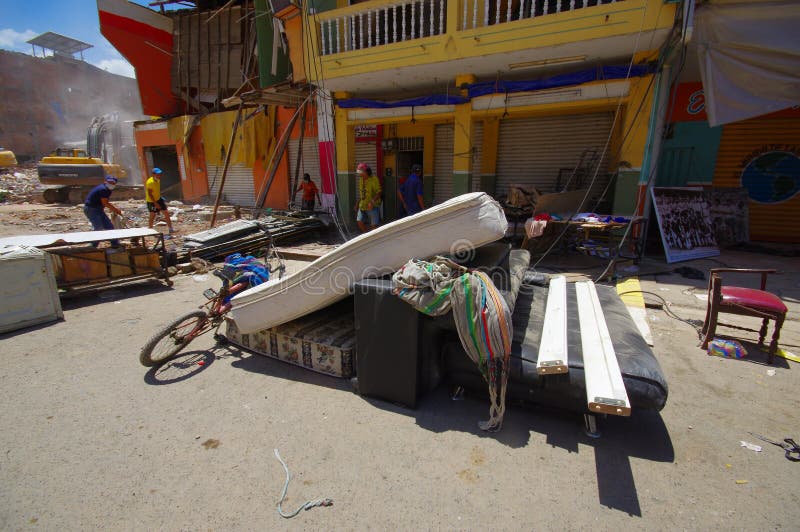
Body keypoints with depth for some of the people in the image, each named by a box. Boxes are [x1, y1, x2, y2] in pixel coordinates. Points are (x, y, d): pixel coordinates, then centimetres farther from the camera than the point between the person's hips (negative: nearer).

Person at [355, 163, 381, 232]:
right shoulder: (361, 179, 10)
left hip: (373, 206, -7)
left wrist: (372, 201, -31)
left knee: (374, 225, -2)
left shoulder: (374, 179, -13)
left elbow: (378, 193, -17)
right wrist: (357, 204, 18)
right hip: (362, 206, 7)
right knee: (359, 221, -1)